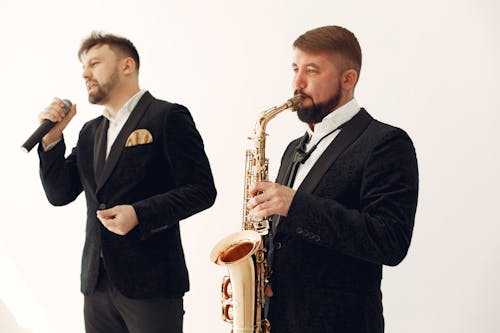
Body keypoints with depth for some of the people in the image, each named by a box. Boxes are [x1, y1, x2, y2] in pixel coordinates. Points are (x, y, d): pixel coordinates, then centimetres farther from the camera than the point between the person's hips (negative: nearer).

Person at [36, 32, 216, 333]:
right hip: (96, 283, 6)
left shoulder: (168, 116, -5)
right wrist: (52, 139, 1)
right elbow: (60, 194, 13)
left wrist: (139, 214, -21)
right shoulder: (91, 131, 16)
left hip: (150, 282, -6)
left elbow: (202, 190, -10)